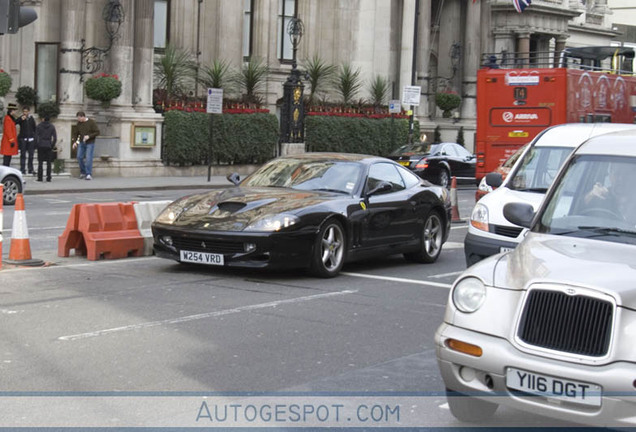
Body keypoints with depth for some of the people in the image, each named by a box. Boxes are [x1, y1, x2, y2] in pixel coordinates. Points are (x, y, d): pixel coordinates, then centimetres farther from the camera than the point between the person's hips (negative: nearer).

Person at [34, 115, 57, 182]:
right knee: (49, 163, 5)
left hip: (40, 146, -1)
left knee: (40, 162, 3)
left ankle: (40, 177, 0)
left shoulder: (39, 126, 1)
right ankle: (48, 177, 2)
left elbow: (36, 137, -3)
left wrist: (37, 145, 5)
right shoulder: (52, 127, 3)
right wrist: (52, 145, 7)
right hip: (49, 146, 1)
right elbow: (55, 138, 0)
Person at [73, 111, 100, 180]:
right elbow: (77, 133, 14)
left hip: (90, 143, -5)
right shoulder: (79, 123, 4)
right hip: (81, 143, 5)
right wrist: (76, 142, 5)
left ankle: (89, 174, -7)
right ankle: (83, 173, 17)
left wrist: (89, 136, -21)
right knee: (79, 157, 2)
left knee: (88, 158, -10)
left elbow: (97, 132, -11)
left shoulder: (91, 122, -11)